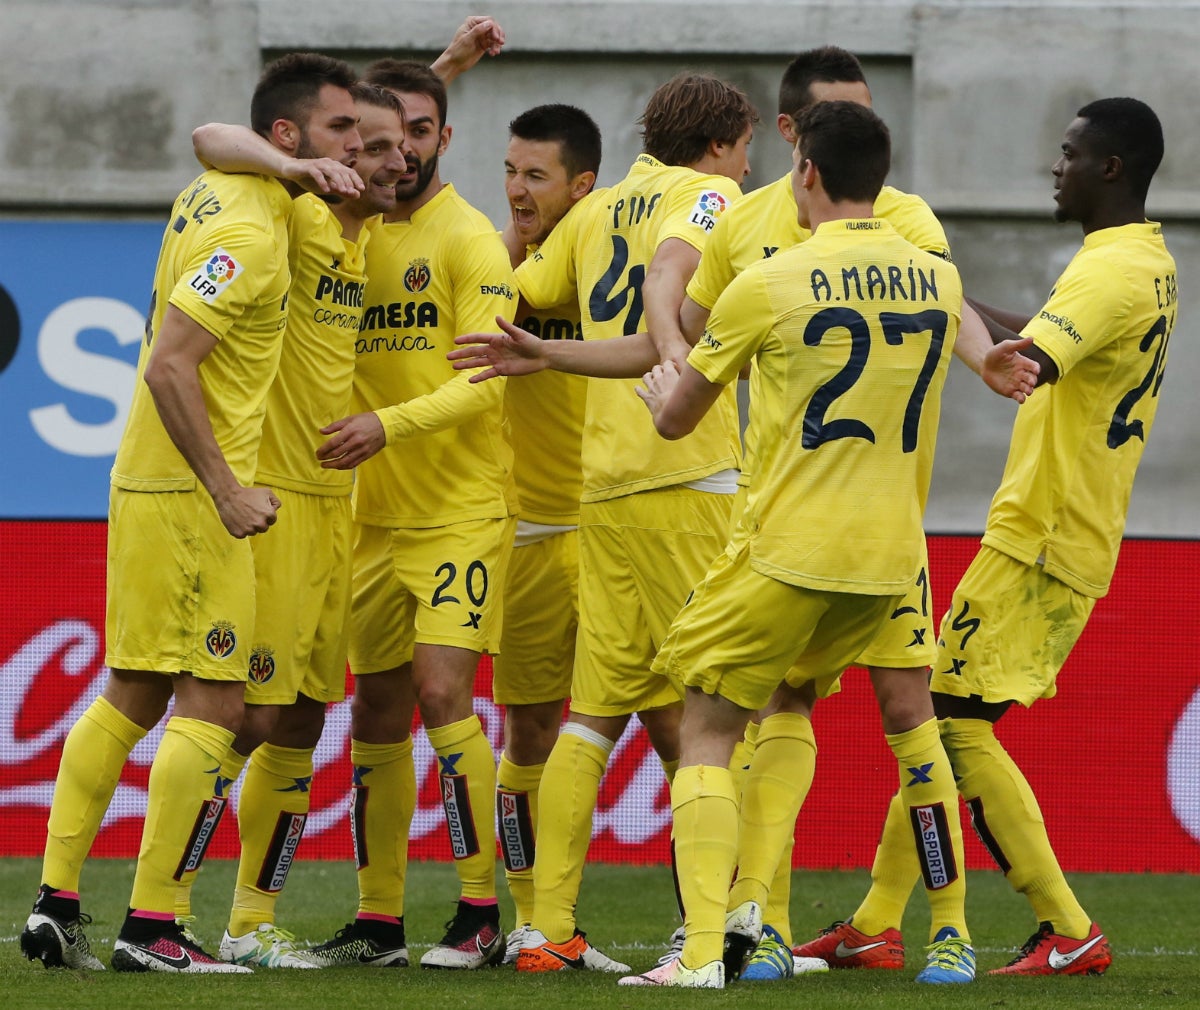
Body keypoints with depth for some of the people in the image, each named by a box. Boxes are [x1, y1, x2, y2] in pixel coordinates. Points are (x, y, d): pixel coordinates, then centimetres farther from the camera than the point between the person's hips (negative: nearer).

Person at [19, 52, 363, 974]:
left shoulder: (215, 192, 11)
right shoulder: (247, 233, -17)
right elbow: (168, 365, -22)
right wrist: (227, 491, -20)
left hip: (148, 484, 10)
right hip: (191, 493, -10)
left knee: (131, 696, 12)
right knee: (212, 705, -7)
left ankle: (56, 903, 12)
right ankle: (151, 928, -7)